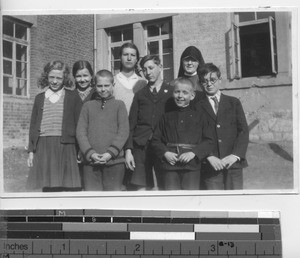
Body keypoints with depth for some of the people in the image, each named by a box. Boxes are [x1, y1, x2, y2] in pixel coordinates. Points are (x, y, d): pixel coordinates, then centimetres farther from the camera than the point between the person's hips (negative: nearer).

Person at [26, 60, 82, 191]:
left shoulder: (73, 96, 8)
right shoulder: (40, 98, 16)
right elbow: (33, 126, 17)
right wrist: (31, 151, 9)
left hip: (66, 147, -2)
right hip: (43, 148, 2)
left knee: (70, 187, -8)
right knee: (47, 188, 0)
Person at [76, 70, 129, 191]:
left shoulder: (119, 105, 9)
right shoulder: (88, 106, 14)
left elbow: (124, 131, 0)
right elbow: (80, 132, 6)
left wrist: (110, 153, -11)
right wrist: (90, 153, -8)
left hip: (114, 160, -1)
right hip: (91, 162, 1)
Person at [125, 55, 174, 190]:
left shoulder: (172, 92, 10)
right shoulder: (140, 95, 16)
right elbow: (131, 125, 12)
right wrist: (128, 150, 1)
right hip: (141, 148, 2)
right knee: (140, 188, -5)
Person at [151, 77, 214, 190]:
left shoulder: (200, 117, 9)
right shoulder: (166, 117, 15)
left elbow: (209, 141, 3)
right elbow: (156, 140, 12)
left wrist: (193, 153, -11)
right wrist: (165, 153, -6)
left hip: (192, 165, -1)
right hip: (170, 165, 2)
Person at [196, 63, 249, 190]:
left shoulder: (234, 103, 11)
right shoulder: (197, 107, 6)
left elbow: (244, 131, 4)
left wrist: (235, 155, -10)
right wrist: (209, 156, -14)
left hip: (233, 164, 1)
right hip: (211, 166, -1)